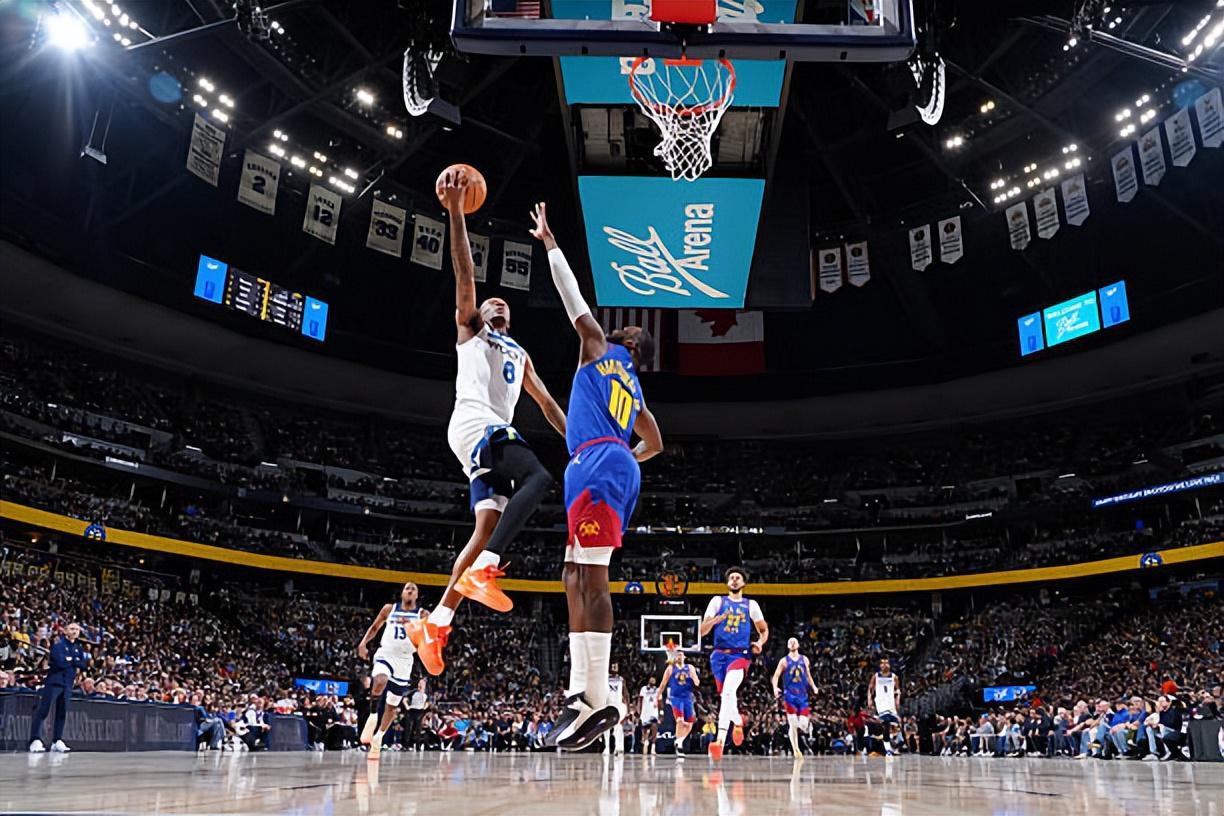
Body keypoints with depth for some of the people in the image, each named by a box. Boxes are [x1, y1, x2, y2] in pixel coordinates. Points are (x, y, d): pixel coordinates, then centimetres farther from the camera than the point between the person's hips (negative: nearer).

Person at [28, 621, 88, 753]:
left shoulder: (78, 648, 16)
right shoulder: (58, 643, -4)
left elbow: (84, 662, 2)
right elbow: (60, 661, -18)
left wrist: (70, 661, -9)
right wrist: (75, 661, -3)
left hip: (68, 684, 7)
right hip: (53, 681, -7)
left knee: (62, 713, 7)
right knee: (43, 711, -10)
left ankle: (57, 741, 11)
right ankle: (35, 741, -13)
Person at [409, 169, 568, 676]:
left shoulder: (520, 355, 35)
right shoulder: (469, 327, 17)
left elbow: (546, 402, 32)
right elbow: (465, 273, 6)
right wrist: (456, 211, -2)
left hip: (496, 434, 7)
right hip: (475, 424, -7)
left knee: (488, 528, -6)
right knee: (538, 478, -29)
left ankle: (435, 624, -4)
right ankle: (481, 570, -33)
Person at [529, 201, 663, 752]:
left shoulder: (599, 348, 12)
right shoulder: (635, 391, 31)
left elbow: (572, 295, 13)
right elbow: (654, 444, 39)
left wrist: (549, 242, 23)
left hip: (598, 466, -9)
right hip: (616, 469, 9)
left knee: (590, 578, -16)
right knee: (575, 579, 7)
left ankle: (596, 700, -21)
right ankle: (580, 694, 4)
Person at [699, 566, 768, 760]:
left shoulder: (751, 605, 10)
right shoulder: (717, 601, 8)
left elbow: (764, 629, 18)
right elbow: (703, 631, 4)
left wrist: (760, 642, -4)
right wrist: (715, 620, -16)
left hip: (740, 655, -2)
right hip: (719, 655, 3)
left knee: (728, 691, -25)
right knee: (725, 695, 11)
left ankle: (721, 740, -28)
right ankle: (738, 722, 43)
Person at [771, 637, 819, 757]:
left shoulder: (804, 659, 12)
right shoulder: (784, 661, 3)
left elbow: (808, 675, 20)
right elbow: (776, 676, -1)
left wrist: (813, 687, 4)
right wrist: (775, 687, -19)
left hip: (802, 694, 2)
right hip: (789, 694, -2)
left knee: (803, 724, -7)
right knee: (792, 724, -10)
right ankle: (796, 750, 1)